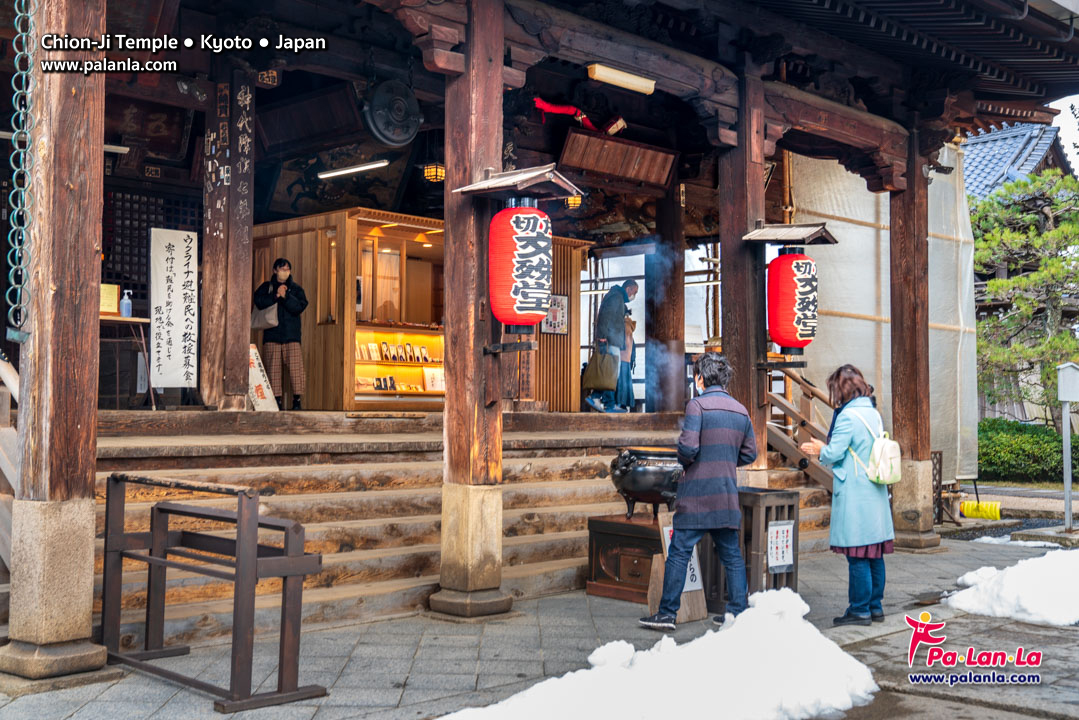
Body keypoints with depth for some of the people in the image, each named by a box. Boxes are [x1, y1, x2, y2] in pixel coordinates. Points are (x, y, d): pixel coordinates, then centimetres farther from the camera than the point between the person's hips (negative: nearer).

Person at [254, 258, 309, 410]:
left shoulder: (296, 288, 12)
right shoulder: (266, 287, 13)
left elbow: (300, 306, -4)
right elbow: (259, 301, -5)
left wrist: (285, 296, -13)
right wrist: (275, 296, -14)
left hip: (291, 335, -1)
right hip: (272, 335, 1)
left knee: (295, 367, -10)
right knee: (273, 369, -2)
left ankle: (297, 400, -5)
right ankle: (277, 400, 4)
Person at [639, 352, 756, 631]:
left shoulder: (697, 405, -9)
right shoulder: (740, 410, 11)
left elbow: (688, 447, -18)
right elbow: (750, 453, 15)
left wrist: (684, 461, 3)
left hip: (697, 495, -6)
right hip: (727, 495, 6)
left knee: (678, 553, 0)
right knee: (732, 555, 11)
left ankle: (667, 613, 2)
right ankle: (737, 613, 12)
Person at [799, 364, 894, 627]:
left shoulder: (848, 416, -14)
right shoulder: (874, 414, 12)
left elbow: (834, 453, -16)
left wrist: (820, 450, 6)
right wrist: (823, 449, 22)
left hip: (855, 496, -9)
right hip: (876, 495, 9)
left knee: (858, 556, -3)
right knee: (875, 554, 12)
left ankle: (860, 610, 2)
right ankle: (876, 607, 20)